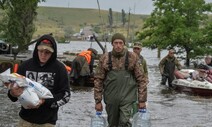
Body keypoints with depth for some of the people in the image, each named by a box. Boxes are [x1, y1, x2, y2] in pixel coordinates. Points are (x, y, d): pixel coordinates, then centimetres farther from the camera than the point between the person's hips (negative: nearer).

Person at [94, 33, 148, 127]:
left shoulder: (132, 58, -2)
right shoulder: (105, 58, 1)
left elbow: (141, 79, 0)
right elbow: (98, 80, 2)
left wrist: (142, 100, -3)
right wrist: (98, 101, -1)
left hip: (127, 97, -2)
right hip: (110, 99, 2)